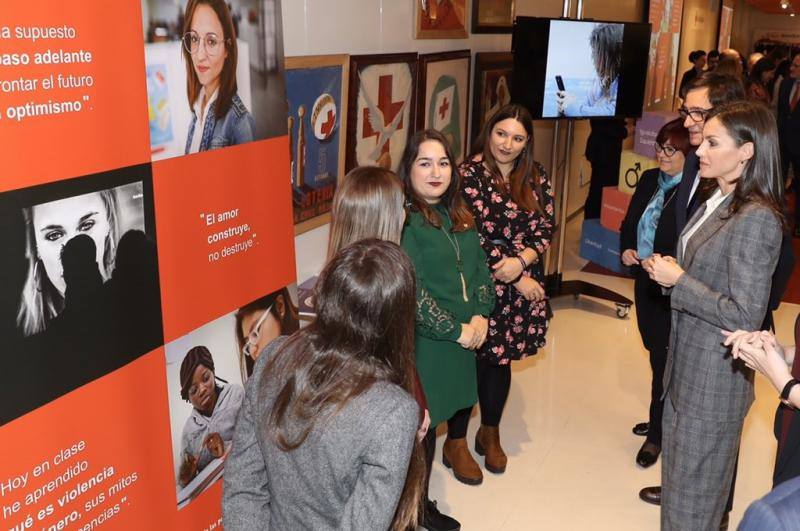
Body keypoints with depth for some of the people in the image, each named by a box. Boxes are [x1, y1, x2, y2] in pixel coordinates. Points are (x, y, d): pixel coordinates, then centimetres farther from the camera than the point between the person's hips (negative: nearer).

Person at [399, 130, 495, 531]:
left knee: (460, 402, 19)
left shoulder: (459, 216, 9)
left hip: (467, 337, 7)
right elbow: (410, 291, -20)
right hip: (425, 342, -7)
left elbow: (480, 268, 11)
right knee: (424, 423, 3)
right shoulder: (404, 221, -16)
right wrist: (454, 330, -16)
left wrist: (480, 316, -5)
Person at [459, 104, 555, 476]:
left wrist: (522, 260, -15)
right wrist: (516, 280, -13)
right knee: (472, 359, 3)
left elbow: (546, 226, 5)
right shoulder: (470, 174, -10)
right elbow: (475, 237, -15)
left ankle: (490, 434, 32)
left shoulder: (535, 176, 8)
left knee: (502, 358, 14)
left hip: (523, 285, 5)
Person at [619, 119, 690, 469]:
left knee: (664, 361, 3)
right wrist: (626, 249, -1)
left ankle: (657, 434, 20)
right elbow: (629, 222, 15)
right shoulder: (649, 180, 5)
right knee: (655, 352, 20)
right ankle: (661, 417, 38)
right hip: (644, 282, 7)